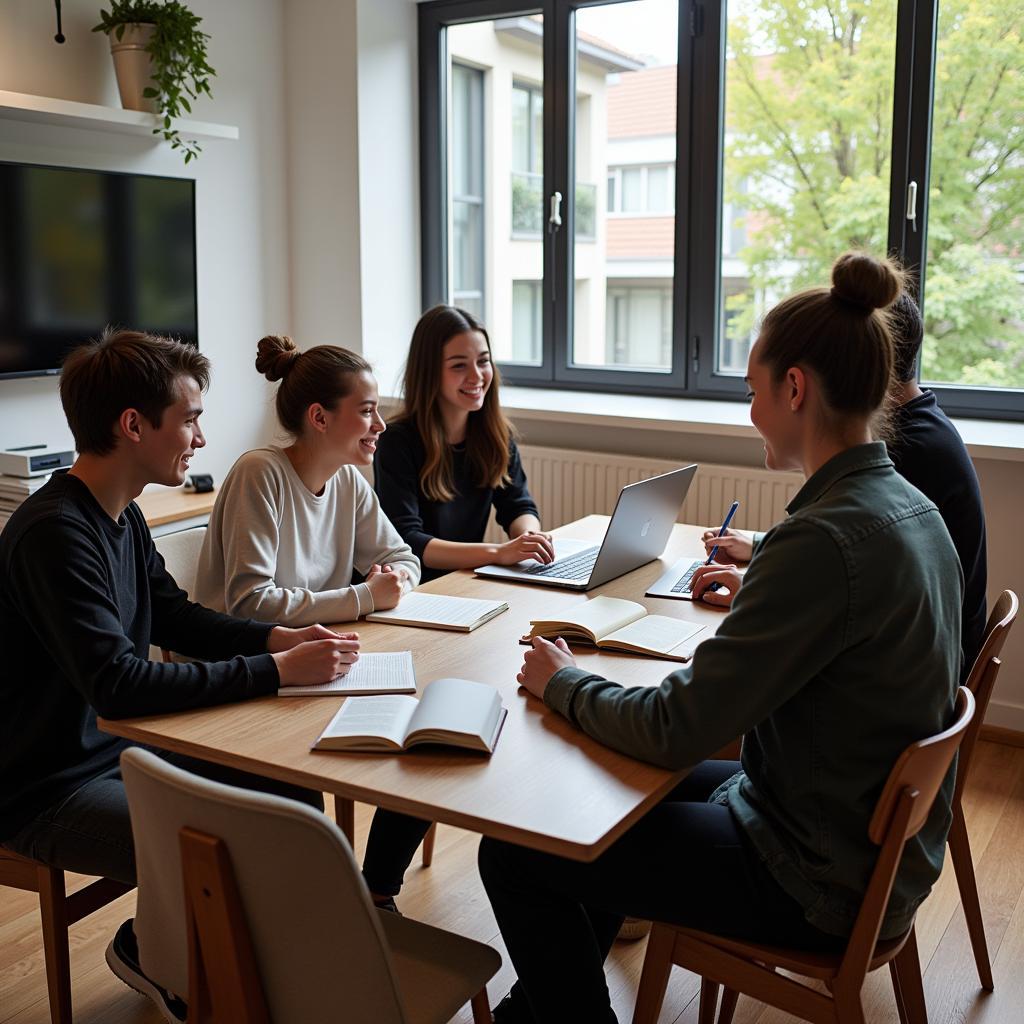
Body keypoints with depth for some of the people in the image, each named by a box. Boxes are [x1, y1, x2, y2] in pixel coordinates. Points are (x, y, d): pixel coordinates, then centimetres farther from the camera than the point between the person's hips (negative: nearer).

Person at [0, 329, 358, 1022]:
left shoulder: (123, 516, 5)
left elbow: (174, 617, 14)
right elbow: (117, 683, -32)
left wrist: (277, 637, -2)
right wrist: (275, 672, -29)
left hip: (123, 747, 9)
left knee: (297, 801, 1)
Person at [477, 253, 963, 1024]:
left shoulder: (824, 539, -30)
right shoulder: (910, 508, 0)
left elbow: (674, 731, -27)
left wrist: (563, 683, -11)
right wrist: (759, 590, 18)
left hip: (821, 880, -10)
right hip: (874, 836, 10)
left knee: (512, 855, -3)